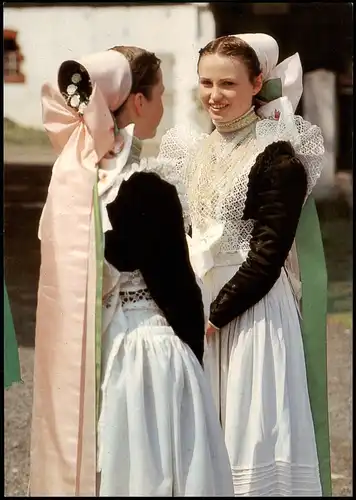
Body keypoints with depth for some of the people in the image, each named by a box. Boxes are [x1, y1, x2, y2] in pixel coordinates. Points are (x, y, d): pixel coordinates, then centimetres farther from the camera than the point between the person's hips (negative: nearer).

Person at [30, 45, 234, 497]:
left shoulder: (72, 172, 2)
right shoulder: (147, 187, -18)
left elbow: (74, 274, 8)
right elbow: (176, 284, -12)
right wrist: (194, 351, 2)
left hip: (85, 352, 7)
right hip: (150, 345, -7)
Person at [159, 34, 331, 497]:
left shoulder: (277, 157, -11)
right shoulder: (193, 148, 11)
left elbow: (269, 254, -15)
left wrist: (217, 314, -16)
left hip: (251, 311, -7)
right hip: (197, 310, 7)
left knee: (251, 432, -4)